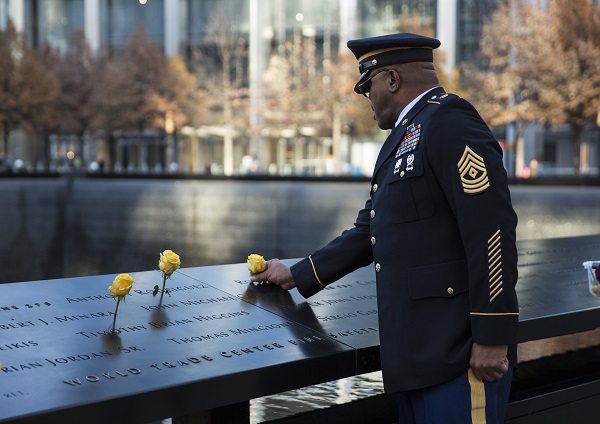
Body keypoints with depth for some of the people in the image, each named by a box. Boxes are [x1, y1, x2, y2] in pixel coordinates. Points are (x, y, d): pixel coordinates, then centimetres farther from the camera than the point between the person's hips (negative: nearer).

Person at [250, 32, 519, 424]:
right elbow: (368, 231, 25)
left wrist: (492, 338, -20)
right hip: (415, 351, 9)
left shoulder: (449, 121, -11)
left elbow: (491, 230, -19)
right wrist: (297, 275, 28)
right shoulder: (403, 137, 20)